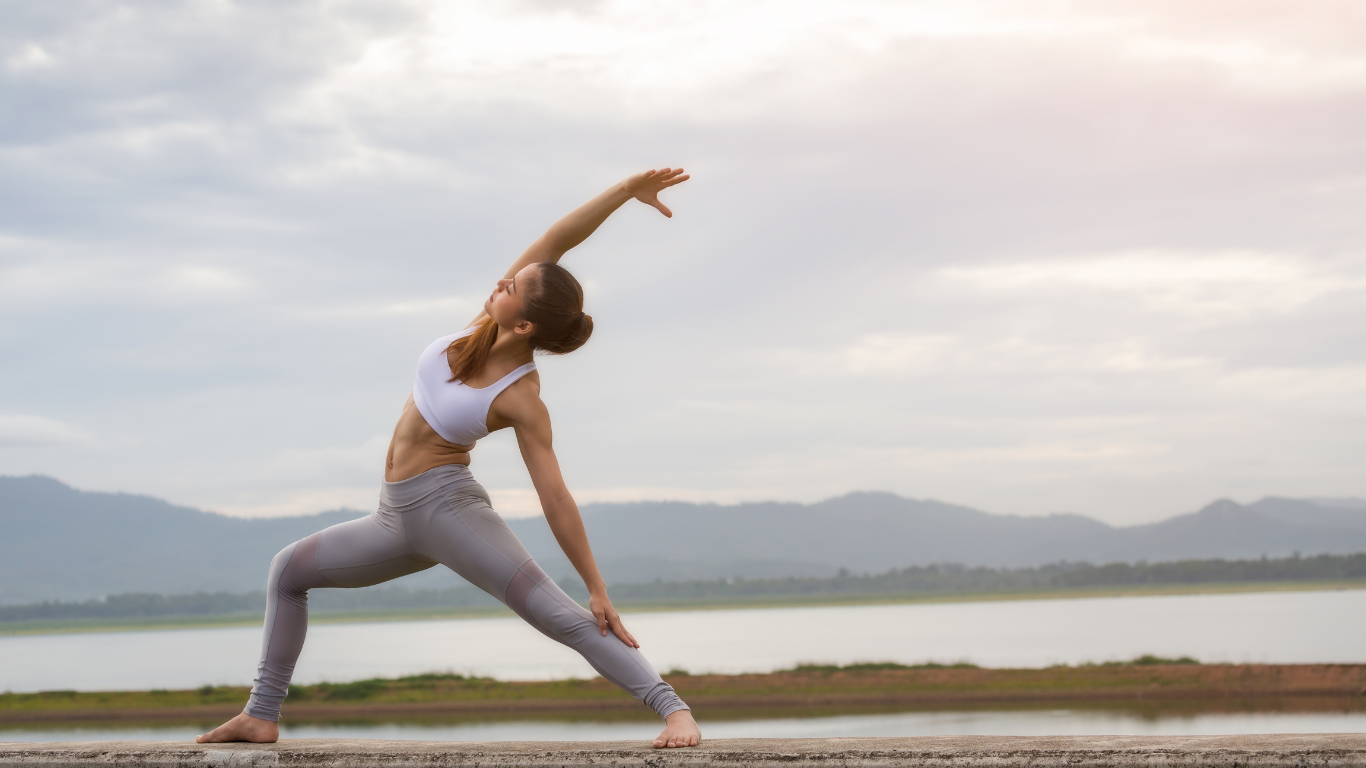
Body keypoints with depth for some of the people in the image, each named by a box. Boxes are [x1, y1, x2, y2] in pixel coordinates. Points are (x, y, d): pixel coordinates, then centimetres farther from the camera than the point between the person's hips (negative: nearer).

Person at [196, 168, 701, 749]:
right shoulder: (488, 323, -6)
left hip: (448, 505, -9)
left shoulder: (522, 400, -20)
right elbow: (554, 241, -13)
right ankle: (262, 716, 23)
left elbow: (556, 502, -19)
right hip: (397, 517, 9)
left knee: (557, 612, -22)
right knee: (287, 571, 19)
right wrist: (626, 190, -10)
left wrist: (598, 589, -19)